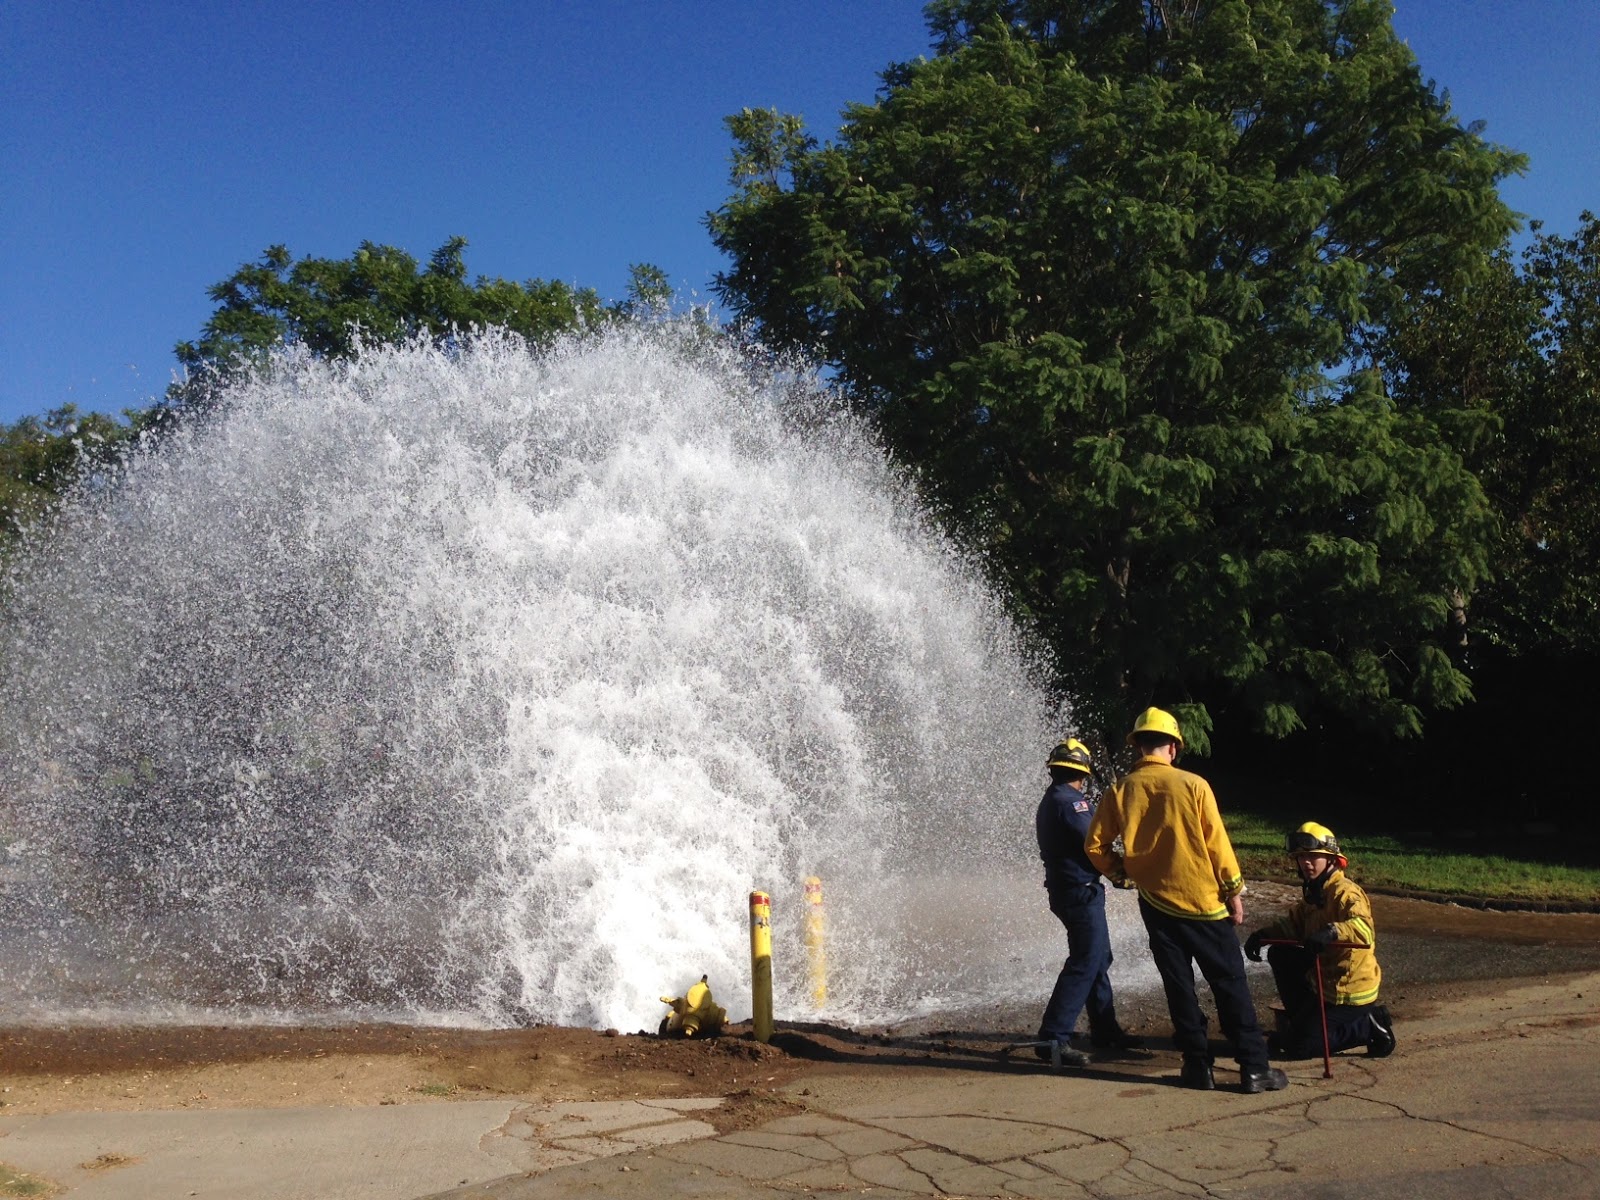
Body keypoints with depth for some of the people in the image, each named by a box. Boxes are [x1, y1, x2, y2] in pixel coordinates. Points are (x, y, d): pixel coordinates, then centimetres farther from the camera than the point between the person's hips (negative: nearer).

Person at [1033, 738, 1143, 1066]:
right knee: (1084, 965, -9)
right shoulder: (1072, 802, -18)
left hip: (1063, 888, 10)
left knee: (1098, 960, 18)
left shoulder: (1049, 802, 13)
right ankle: (1053, 1037, -11)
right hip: (1081, 891, -10)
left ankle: (1105, 1030, 28)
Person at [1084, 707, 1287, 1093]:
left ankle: (1198, 1066, 15)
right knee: (1230, 984, 5)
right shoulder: (1193, 785, -9)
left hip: (1156, 903, 2)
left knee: (1179, 986, 11)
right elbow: (1216, 843, -6)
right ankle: (1254, 1068, 7)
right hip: (1203, 900, -2)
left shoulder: (1120, 792, -3)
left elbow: (1095, 845, 0)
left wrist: (1121, 872, 17)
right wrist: (1234, 890, 3)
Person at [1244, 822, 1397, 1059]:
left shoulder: (1345, 892, -22)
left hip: (1349, 991, -9)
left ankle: (1368, 1026, 1)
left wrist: (1331, 931, -55)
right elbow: (1293, 923, 12)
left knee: (1300, 1046, -9)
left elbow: (1364, 929, -38)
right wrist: (1263, 934, -6)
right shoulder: (1313, 892, 8)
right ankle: (1302, 1021, 17)